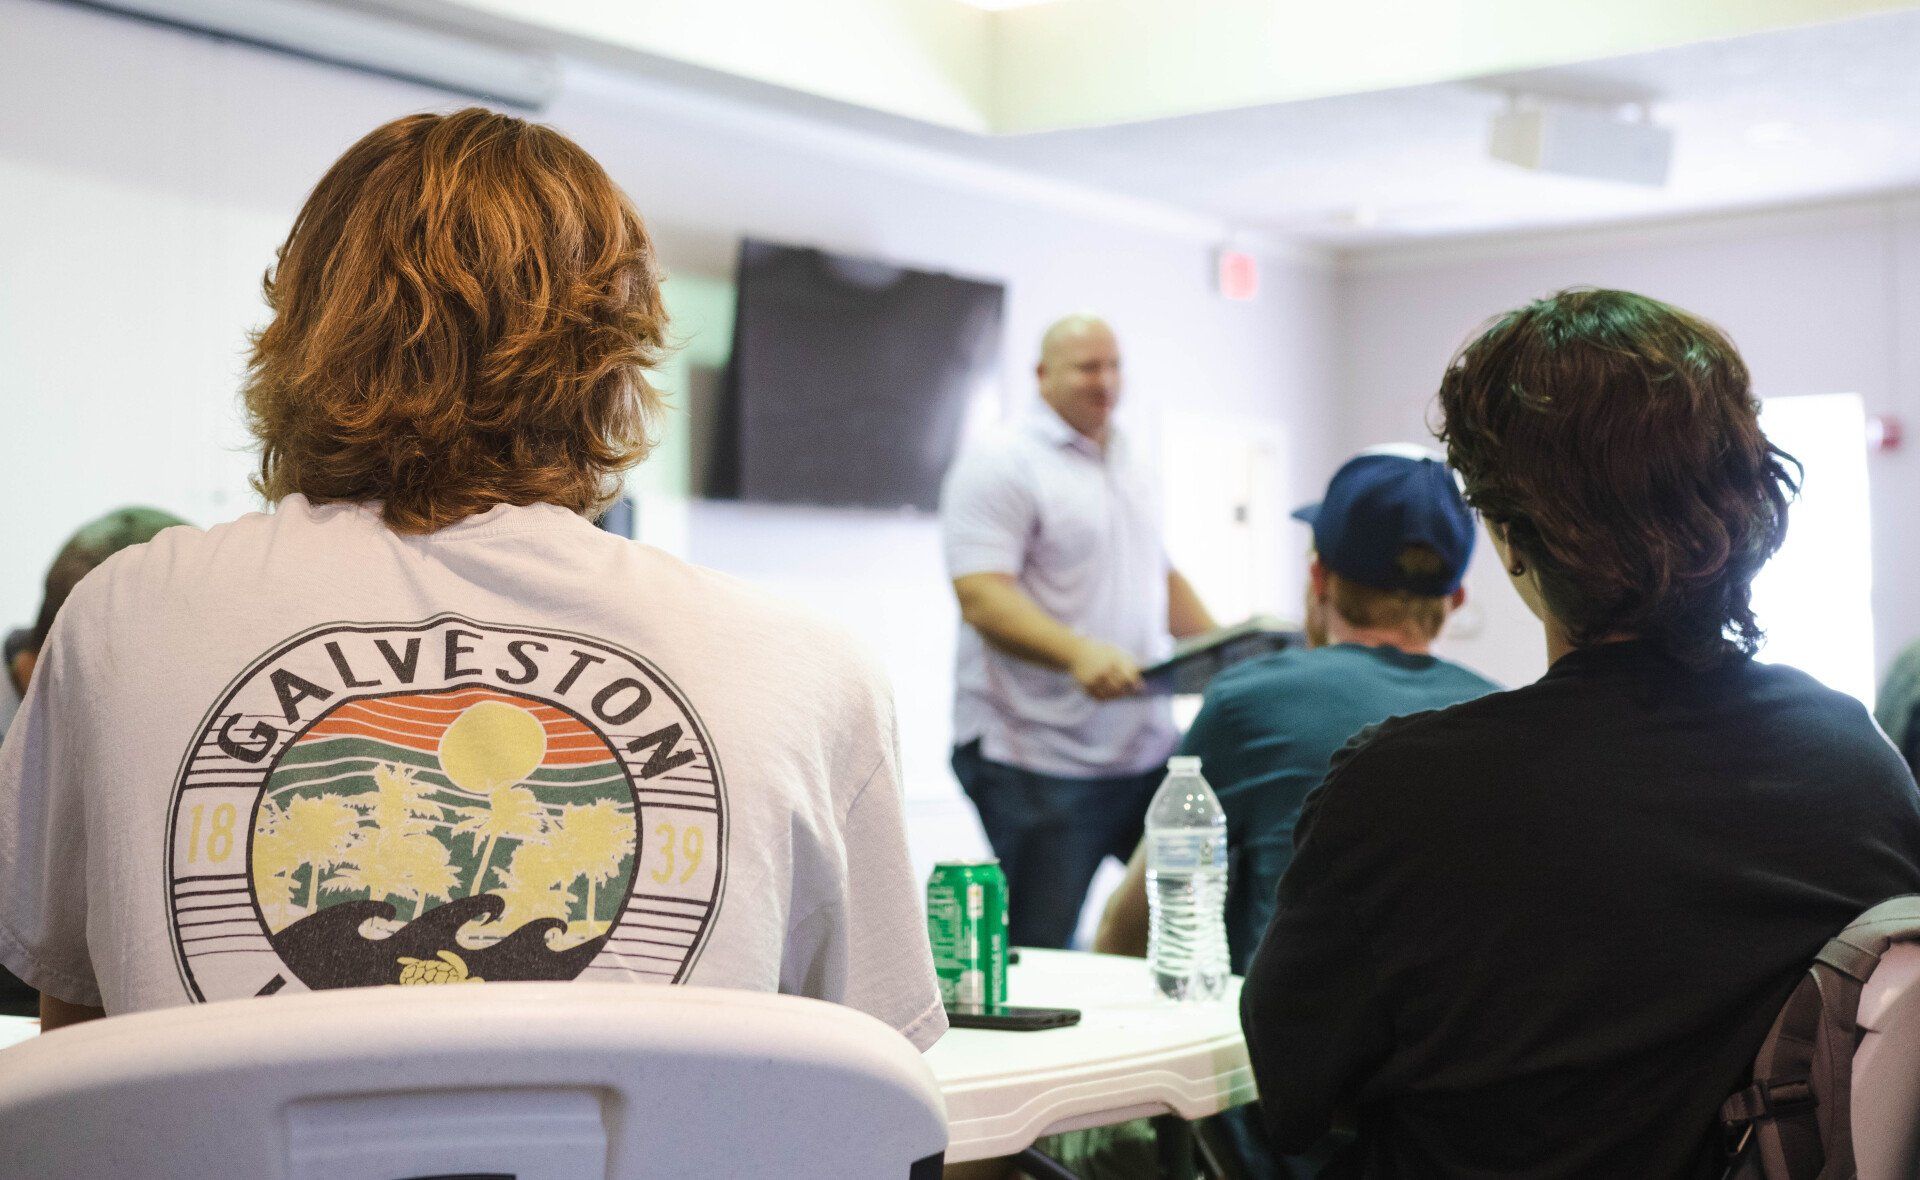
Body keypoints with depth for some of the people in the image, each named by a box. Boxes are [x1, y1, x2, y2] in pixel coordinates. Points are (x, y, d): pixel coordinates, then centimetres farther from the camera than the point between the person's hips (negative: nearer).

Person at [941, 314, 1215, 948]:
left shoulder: (1127, 461, 19)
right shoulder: (999, 465, -7)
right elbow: (982, 597, -18)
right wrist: (1079, 653, -32)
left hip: (1146, 748, 8)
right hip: (1039, 759, -7)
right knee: (1035, 961, -2)